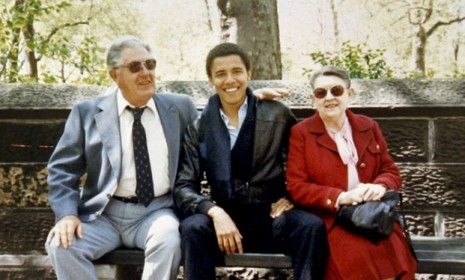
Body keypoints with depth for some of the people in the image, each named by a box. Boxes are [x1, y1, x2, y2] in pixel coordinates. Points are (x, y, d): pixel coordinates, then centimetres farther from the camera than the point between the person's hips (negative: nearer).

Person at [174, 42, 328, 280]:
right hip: (225, 217, 0)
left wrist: (290, 197, -1)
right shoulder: (199, 127, 2)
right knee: (192, 227, -30)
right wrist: (215, 212, -21)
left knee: (312, 226, -29)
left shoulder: (277, 115, 1)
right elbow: (183, 187, -3)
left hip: (273, 215, 0)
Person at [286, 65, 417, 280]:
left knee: (392, 258, -28)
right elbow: (296, 188, -3)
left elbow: (391, 171, 16)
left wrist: (379, 186, -9)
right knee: (361, 257, -32)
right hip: (329, 220, -3)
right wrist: (340, 197, -17)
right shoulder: (301, 133, 3)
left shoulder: (368, 127, 15)